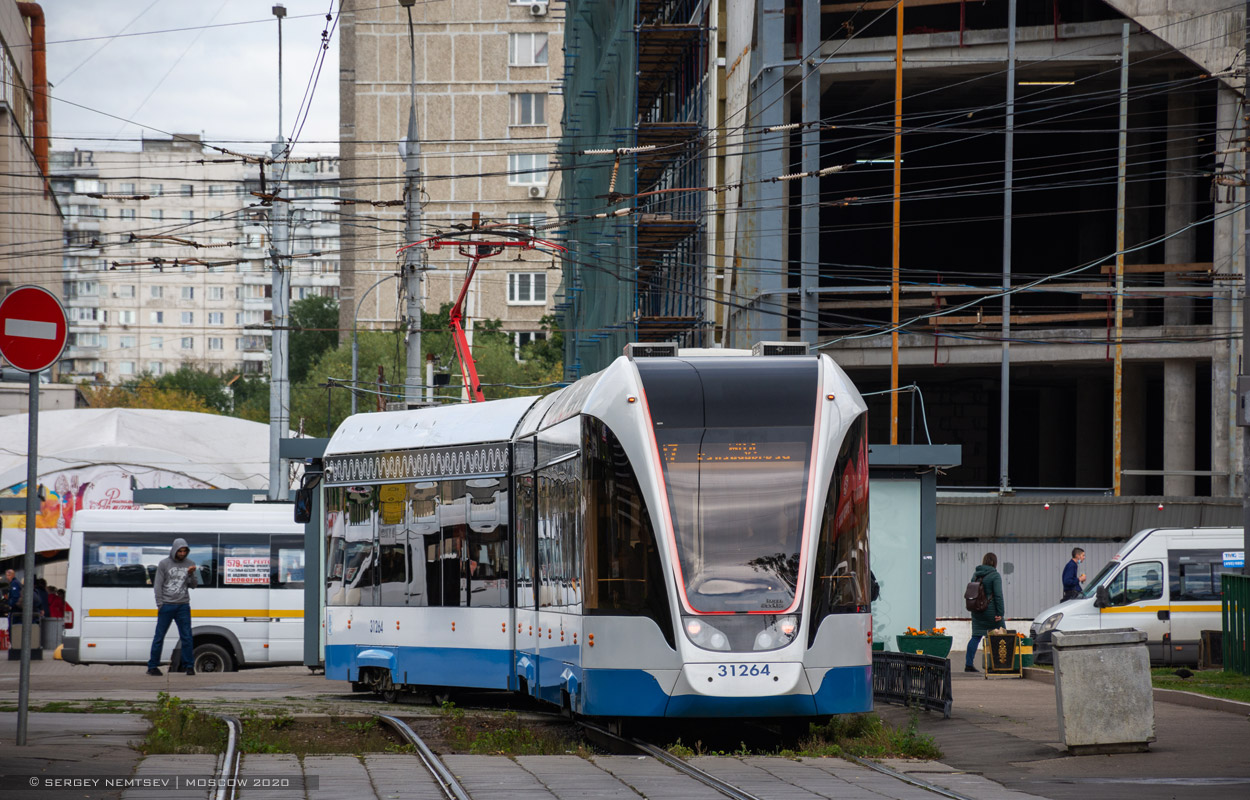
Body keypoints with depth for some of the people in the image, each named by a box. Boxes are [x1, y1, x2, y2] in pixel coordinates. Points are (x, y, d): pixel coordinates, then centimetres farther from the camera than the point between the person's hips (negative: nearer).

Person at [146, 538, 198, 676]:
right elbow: (158, 585, 1)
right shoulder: (164, 564, 2)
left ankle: (190, 666, 6)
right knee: (159, 636, -1)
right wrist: (160, 604, -5)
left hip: (183, 606, 2)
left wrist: (191, 575, -11)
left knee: (187, 637, -1)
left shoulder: (189, 564, 9)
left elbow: (193, 586, 8)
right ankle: (153, 666, 4)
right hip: (167, 606, -2)